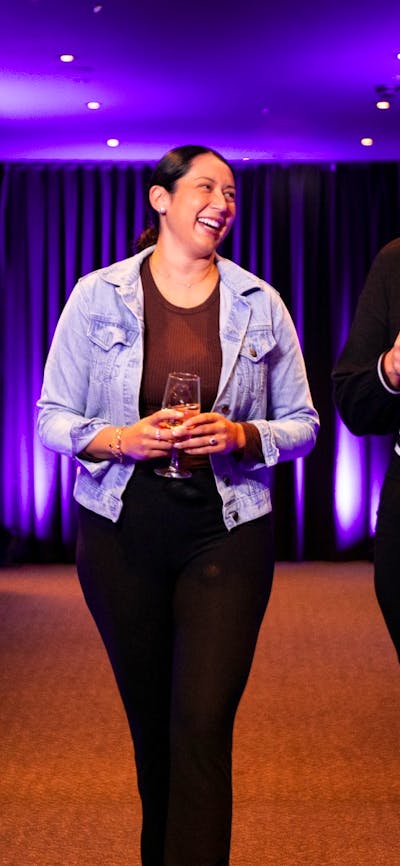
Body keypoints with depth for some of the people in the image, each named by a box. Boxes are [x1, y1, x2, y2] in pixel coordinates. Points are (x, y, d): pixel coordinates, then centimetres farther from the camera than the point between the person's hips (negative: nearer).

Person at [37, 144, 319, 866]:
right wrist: (122, 438, -16)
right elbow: (52, 418, 3)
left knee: (203, 726, -9)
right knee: (150, 724, 13)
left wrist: (243, 435, -13)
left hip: (227, 534, 0)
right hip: (120, 533, 1)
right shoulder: (97, 296, 2)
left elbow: (303, 424, 7)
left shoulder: (260, 304, 5)